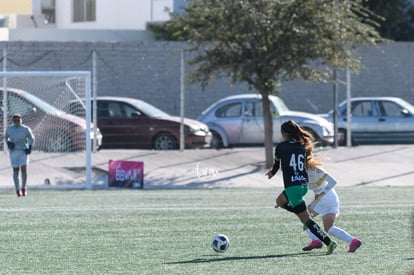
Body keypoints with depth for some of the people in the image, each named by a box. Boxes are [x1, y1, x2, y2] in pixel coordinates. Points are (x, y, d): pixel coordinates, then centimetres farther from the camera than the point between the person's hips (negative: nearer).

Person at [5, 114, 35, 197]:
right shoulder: (9, 128, -1)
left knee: (24, 169, -12)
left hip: (23, 152, -1)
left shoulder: (26, 129, -5)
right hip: (13, 152, 1)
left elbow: (32, 138, 8)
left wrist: (30, 148, -6)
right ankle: (17, 190, 6)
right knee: (16, 171, -1)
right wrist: (8, 143, -4)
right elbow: (6, 137, 17)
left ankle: (23, 188, 7)